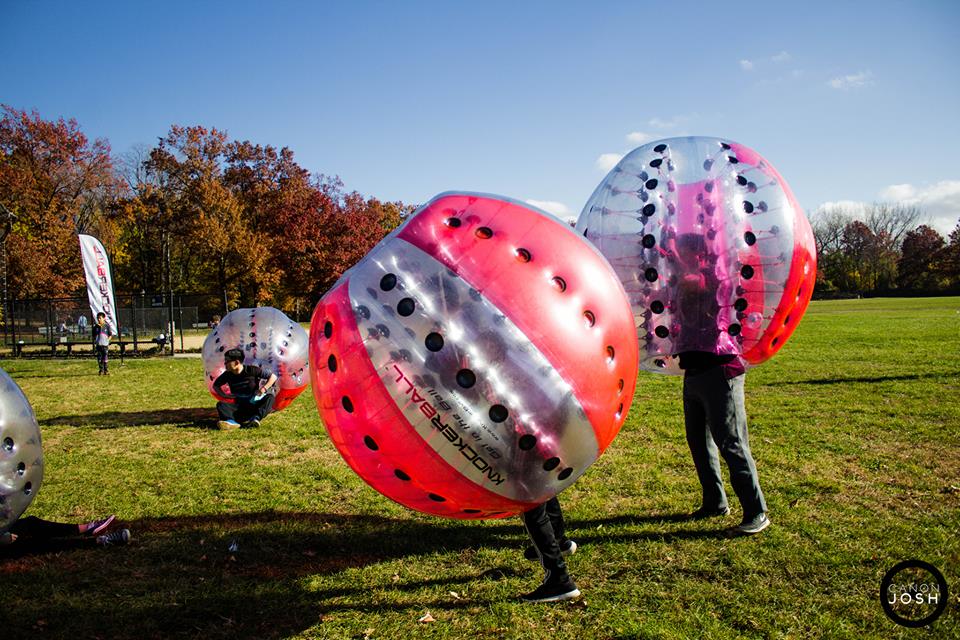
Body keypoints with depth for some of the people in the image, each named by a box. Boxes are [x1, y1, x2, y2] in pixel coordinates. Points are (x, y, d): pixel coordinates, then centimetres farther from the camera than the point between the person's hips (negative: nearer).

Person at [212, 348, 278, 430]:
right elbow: (215, 385, 18)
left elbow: (273, 377, -7)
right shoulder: (227, 375, 1)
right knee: (220, 405, -20)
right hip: (239, 407, 3)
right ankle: (231, 422, -49)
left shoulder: (252, 370, -9)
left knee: (270, 397, -29)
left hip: (255, 406, -3)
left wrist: (264, 389, -22)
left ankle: (256, 418, -52)